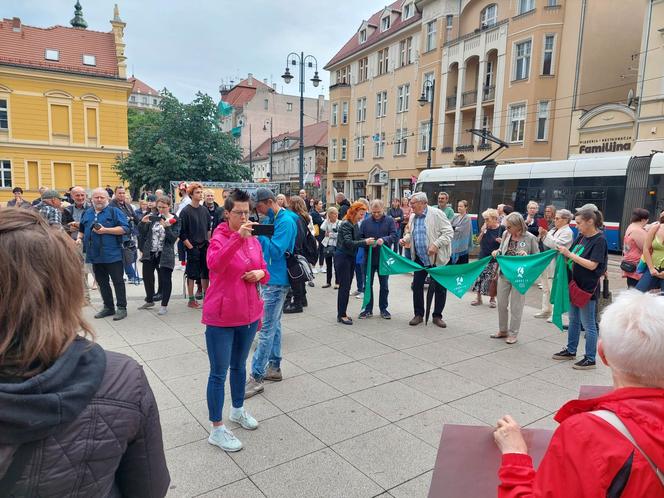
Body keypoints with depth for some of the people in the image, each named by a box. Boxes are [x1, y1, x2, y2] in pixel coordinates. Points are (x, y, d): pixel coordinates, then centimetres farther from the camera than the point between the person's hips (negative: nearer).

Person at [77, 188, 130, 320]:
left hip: (113, 254, -6)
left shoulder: (114, 211, -2)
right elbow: (82, 230, 28)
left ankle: (122, 308, 4)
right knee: (102, 282, 12)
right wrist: (79, 238, 7)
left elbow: (125, 229, -12)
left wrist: (105, 230, -18)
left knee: (118, 281, -1)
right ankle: (108, 307, 23)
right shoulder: (87, 214, 16)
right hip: (95, 255, 6)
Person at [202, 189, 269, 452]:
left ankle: (238, 410, 42)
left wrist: (260, 273, -8)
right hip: (221, 317, -6)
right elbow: (214, 264, -34)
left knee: (239, 365, 22)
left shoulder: (254, 240, 5)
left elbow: (264, 272, 15)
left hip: (249, 314, 6)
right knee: (219, 373, 4)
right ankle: (217, 430, 16)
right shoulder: (219, 238, -13)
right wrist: (237, 238, -44)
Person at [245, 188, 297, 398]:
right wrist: (256, 233, 2)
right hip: (270, 278, 10)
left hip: (276, 281, -10)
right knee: (273, 324, 17)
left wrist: (259, 234, -18)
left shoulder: (286, 221, -15)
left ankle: (256, 377, -1)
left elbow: (275, 251, -21)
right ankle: (274, 367, 29)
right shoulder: (270, 219, 13)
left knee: (266, 329, -7)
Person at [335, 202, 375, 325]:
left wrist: (368, 242, -5)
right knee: (344, 286, -4)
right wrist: (365, 242, -29)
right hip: (342, 257, -8)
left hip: (351, 257, 8)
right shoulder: (345, 224, -16)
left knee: (347, 286, 12)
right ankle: (341, 315, 4)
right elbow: (348, 243, -26)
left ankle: (343, 313, 21)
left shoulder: (356, 225, 8)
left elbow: (356, 240, 10)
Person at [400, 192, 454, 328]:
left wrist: (436, 245, -25)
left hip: (437, 258, -5)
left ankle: (437, 316, 19)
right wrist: (406, 239, 0)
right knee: (417, 285, 6)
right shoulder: (413, 217, 7)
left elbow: (449, 232, -15)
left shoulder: (436, 213, -12)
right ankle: (418, 315, 20)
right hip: (419, 258, 5)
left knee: (440, 287, 4)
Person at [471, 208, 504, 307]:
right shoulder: (485, 228, 5)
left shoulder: (501, 229, -4)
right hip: (483, 257, 3)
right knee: (479, 277, 3)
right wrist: (482, 232, -9)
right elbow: (479, 241, 5)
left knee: (493, 279, 2)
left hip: (495, 258, -3)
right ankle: (478, 298, 16)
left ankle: (492, 299, 18)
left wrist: (502, 241, -19)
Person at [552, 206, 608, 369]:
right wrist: (563, 252, -7)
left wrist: (570, 254, -22)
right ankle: (571, 351, 33)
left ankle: (590, 359, 14)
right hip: (574, 284, 8)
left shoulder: (599, 240, -15)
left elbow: (592, 265, -22)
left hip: (588, 288, -8)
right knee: (573, 320, 19)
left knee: (588, 325, 3)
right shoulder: (581, 237, 6)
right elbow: (572, 257, 12)